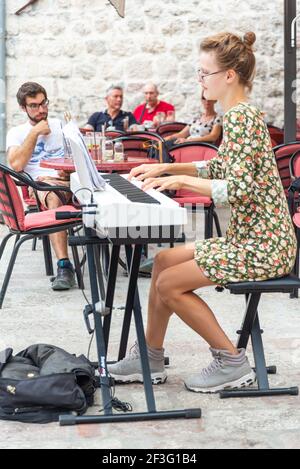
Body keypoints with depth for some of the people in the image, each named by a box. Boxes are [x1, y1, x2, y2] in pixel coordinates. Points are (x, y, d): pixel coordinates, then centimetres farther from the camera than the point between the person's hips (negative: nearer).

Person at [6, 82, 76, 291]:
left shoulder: (62, 125, 22)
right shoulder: (16, 132, 16)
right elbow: (16, 165, -2)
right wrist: (34, 133, -1)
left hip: (71, 180, 2)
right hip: (42, 182, -2)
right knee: (54, 197, -41)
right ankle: (64, 266, -48)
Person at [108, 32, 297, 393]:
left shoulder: (240, 118, -20)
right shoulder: (237, 115, 11)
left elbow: (237, 189, -28)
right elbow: (221, 169, 22)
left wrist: (181, 180, -18)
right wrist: (167, 168, 12)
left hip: (262, 245, -10)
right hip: (248, 237, 10)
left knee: (169, 284, -9)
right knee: (163, 260, 11)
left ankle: (232, 363, 3)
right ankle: (150, 359, 20)